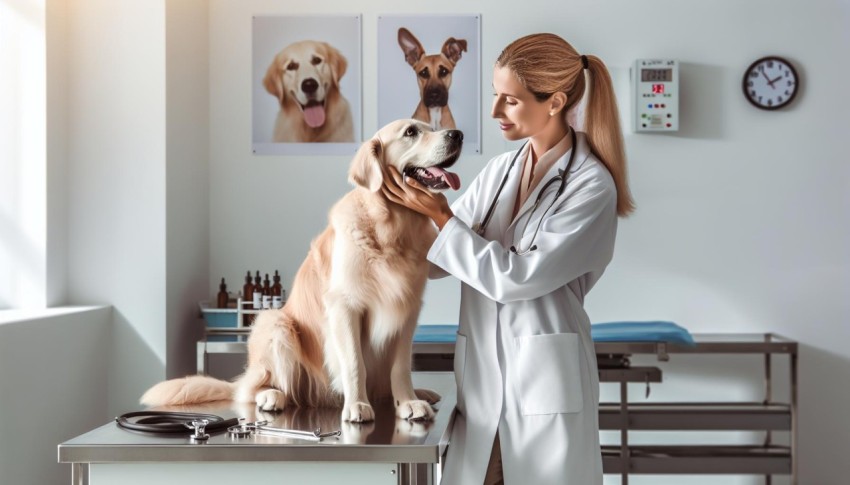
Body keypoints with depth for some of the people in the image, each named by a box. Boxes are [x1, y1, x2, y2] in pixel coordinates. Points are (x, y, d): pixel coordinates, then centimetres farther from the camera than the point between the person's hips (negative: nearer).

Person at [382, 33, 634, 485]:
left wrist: (440, 215, -13)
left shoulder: (592, 187, -12)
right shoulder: (500, 170, 7)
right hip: (483, 373, 6)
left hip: (546, 377, -5)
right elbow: (437, 256, 12)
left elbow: (516, 278, -16)